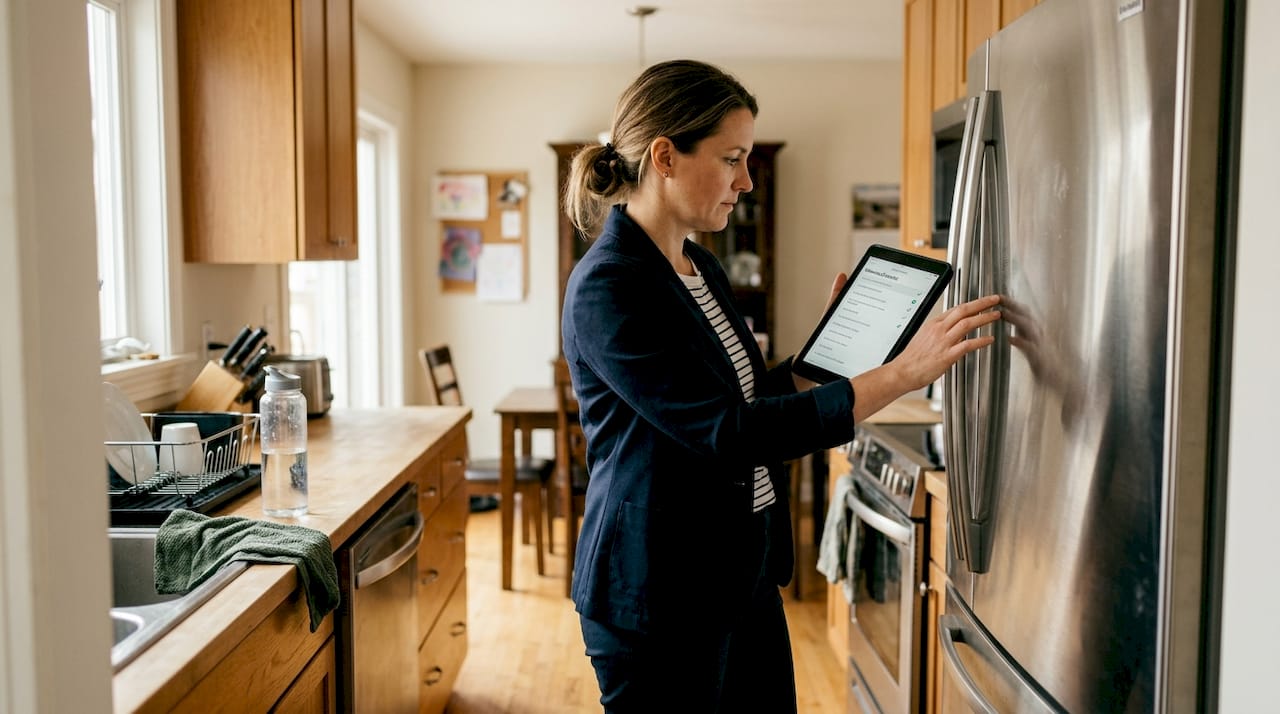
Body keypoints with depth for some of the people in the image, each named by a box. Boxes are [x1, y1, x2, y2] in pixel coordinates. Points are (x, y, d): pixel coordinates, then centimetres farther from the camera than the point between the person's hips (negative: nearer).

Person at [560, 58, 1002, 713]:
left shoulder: (700, 267, 7)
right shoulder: (608, 288, -21)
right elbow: (729, 434, -27)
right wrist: (902, 373, -26)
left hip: (742, 572, 8)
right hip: (660, 590, -8)